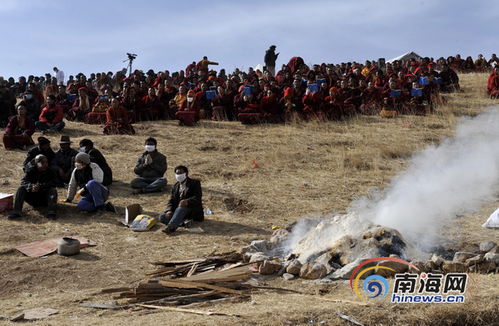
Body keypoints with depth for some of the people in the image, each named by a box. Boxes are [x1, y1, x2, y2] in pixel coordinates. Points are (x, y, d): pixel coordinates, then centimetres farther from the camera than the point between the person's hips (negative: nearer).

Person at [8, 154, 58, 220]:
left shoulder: (50, 172, -4)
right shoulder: (30, 170, -2)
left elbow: (53, 184, -19)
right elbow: (23, 181, -15)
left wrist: (40, 186, -36)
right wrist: (31, 186, -38)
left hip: (44, 199, -1)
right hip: (32, 199, 1)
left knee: (53, 190, -27)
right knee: (21, 189, -20)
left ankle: (51, 213, -40)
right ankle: (16, 212, -29)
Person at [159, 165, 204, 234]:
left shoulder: (195, 183, 2)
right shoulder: (176, 186, 19)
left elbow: (197, 198, -13)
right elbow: (171, 201, 10)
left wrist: (187, 201, -34)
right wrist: (169, 211, -13)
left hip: (193, 212, -6)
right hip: (178, 211, 6)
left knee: (182, 206, -37)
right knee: (162, 217, -17)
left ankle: (170, 226, -54)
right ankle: (184, 222, -34)